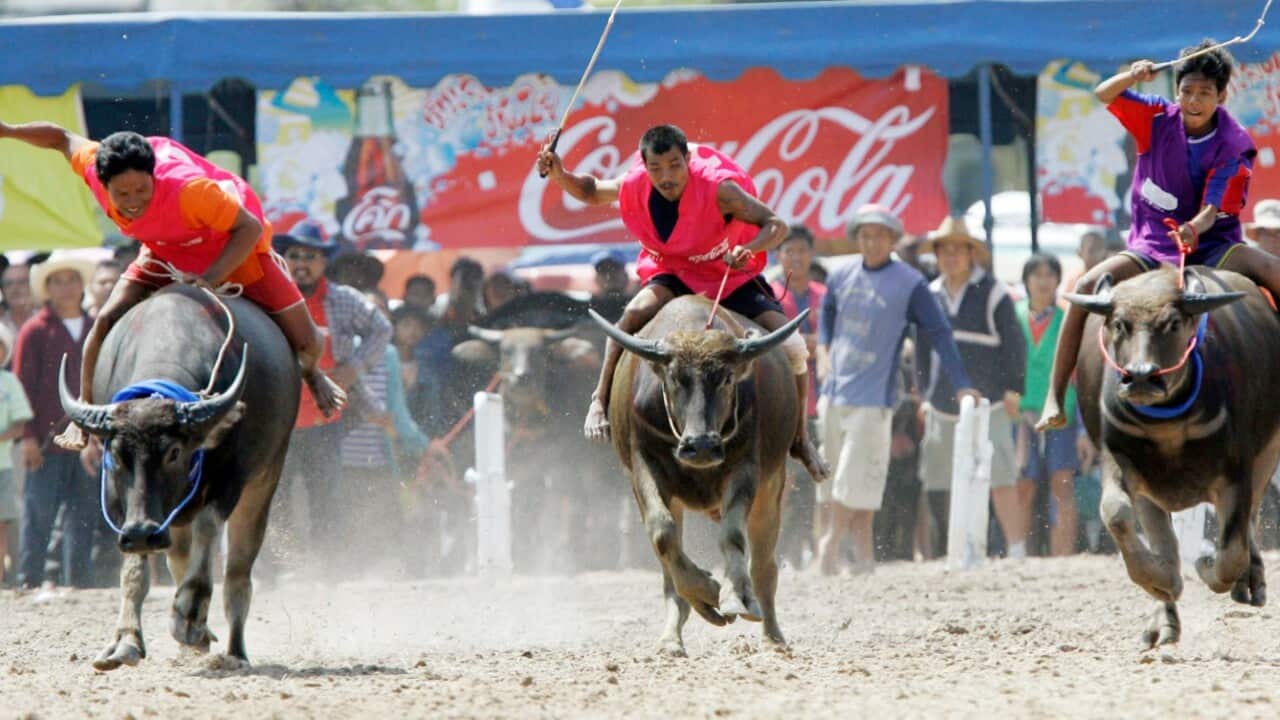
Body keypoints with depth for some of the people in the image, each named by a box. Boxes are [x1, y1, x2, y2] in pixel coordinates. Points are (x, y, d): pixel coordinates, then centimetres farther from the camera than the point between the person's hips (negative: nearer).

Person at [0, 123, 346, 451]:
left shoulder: (187, 188, -43)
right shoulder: (95, 168, -28)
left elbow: (250, 227, -32)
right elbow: (62, 138, -6)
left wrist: (210, 280, -39)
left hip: (234, 249, -4)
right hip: (167, 253, 4)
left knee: (305, 342, -1)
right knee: (107, 321, -13)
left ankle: (311, 373, 37)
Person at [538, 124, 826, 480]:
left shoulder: (719, 189, -28)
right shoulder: (634, 187, -16)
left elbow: (776, 225, -26)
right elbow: (592, 192, 5)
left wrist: (750, 250, -47)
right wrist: (560, 176, -16)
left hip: (734, 280, -2)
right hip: (674, 277, 2)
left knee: (793, 350, -17)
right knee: (637, 312, -33)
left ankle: (799, 437, 6)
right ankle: (601, 401, -20)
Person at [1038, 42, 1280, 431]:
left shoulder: (1233, 146, -8)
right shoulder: (1159, 120, -2)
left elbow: (1213, 210, -17)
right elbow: (1104, 95, -5)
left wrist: (1193, 229, -40)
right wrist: (1132, 77, -26)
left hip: (1211, 247, -1)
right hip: (1153, 248, 1)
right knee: (1089, 285, -23)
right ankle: (1055, 400, -21)